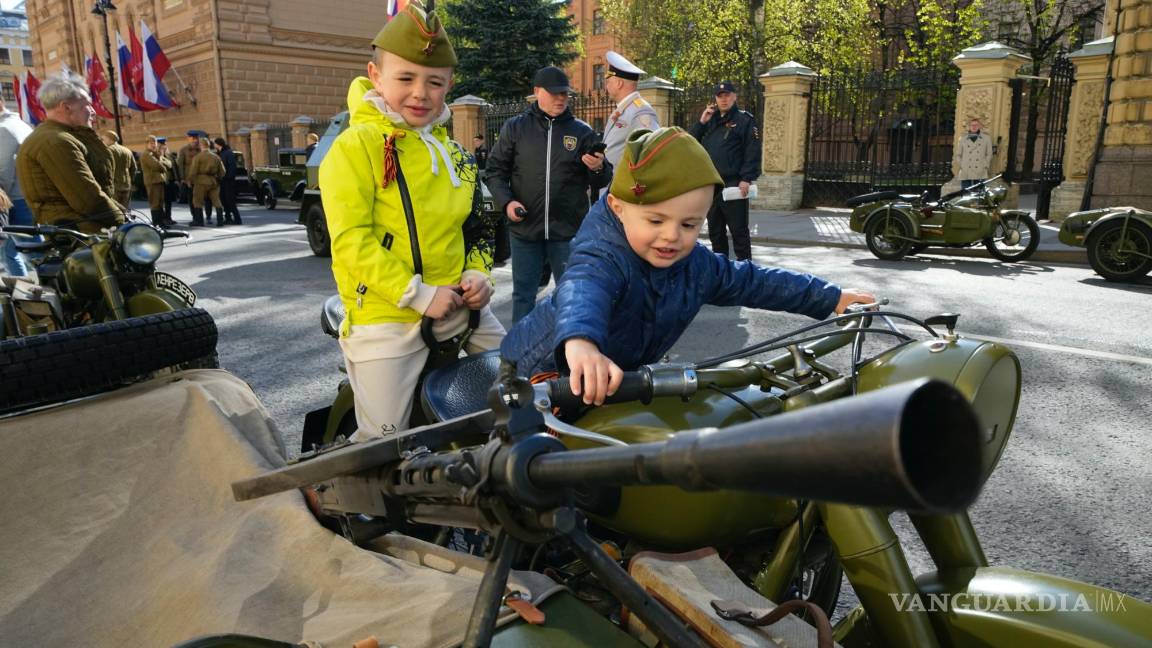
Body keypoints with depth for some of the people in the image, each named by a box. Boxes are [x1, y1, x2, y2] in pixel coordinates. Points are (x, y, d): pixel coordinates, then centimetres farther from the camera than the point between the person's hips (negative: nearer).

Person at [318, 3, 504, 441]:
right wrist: (418, 294, -19)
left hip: (458, 308, 7)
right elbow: (351, 240, -15)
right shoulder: (356, 146, -8)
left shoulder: (454, 153, 15)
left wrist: (479, 273, 3)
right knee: (383, 446, -3)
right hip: (386, 318, -6)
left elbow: (477, 224, 22)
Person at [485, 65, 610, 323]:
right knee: (523, 294, 10)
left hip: (568, 230, 0)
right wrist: (506, 201, -10)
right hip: (524, 228, 0)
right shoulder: (515, 127, 4)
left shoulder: (582, 132, 5)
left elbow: (603, 181, 7)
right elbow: (496, 170, 7)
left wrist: (598, 169, -17)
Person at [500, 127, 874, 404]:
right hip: (552, 370, -7)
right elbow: (583, 287, -55)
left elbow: (750, 282, 7)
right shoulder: (605, 254, -32)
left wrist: (829, 299, 9)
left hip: (622, 376, 7)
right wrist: (581, 342, -80)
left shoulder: (696, 264, -7)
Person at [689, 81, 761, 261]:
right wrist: (701, 122, 0)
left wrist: (746, 179, -18)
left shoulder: (745, 120, 0)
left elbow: (753, 152, -8)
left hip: (733, 184, -6)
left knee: (738, 229, -4)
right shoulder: (710, 120, 18)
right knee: (715, 230, 12)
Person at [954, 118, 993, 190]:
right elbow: (958, 155, 14)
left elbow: (989, 154, 10)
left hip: (980, 174, 0)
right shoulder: (963, 139, 10)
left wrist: (985, 166, 0)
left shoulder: (986, 138, 8)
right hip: (965, 174, 0)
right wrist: (961, 166, 2)